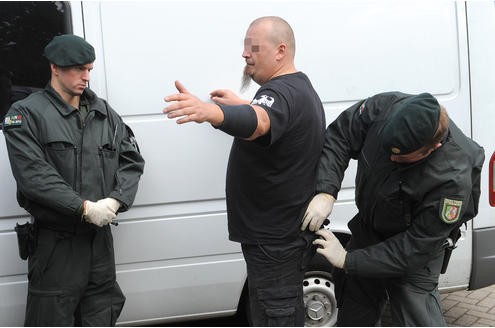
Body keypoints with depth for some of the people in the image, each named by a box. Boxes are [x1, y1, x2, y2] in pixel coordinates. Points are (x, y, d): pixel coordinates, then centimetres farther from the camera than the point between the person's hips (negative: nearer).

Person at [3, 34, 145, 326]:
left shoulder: (104, 112, 10)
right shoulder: (26, 114, -4)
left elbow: (131, 160, 5)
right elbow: (33, 175, -15)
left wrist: (115, 200, -12)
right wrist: (85, 208, -20)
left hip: (100, 237, 5)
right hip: (56, 242, -4)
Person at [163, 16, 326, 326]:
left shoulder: (282, 92, -22)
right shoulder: (301, 87, 12)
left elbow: (257, 122, -45)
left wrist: (209, 112, -62)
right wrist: (242, 104, 19)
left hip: (275, 239, -11)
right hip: (289, 229, 11)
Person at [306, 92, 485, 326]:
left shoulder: (454, 178, -35)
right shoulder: (386, 107, -26)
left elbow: (416, 246, -29)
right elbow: (339, 136, -13)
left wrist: (348, 260, -25)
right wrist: (325, 192, -28)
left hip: (415, 256, -4)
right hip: (367, 230, 5)